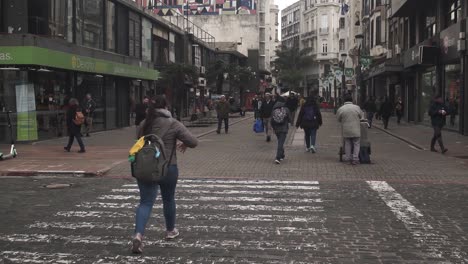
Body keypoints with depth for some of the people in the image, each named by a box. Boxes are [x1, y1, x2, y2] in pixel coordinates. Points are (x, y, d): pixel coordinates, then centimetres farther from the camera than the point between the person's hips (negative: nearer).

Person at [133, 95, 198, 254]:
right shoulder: (173, 124, -7)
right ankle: (170, 231, 35)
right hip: (167, 167, -2)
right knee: (168, 199, 18)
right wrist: (184, 144, 11)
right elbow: (193, 142, -9)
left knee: (146, 202, 0)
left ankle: (138, 234, -19)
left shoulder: (144, 124, 7)